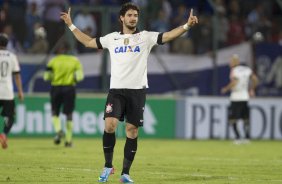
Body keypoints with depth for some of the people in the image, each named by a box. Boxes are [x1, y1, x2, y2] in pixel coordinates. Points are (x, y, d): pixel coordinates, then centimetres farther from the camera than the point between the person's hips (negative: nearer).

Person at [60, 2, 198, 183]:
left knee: (132, 132, 0)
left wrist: (187, 26, -19)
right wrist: (71, 25, 19)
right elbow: (88, 41, 20)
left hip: (137, 90, 0)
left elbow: (167, 36, -6)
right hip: (116, 89, 0)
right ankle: (108, 166, -1)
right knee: (109, 125, -16)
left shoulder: (145, 37, 4)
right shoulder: (112, 38, 10)